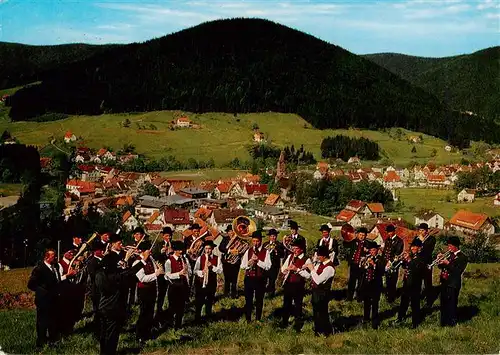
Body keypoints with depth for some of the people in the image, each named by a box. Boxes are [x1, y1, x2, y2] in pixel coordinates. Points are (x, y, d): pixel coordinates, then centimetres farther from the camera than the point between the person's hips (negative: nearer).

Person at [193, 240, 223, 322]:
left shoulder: (217, 259, 1)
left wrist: (211, 266, -18)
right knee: (199, 301, 0)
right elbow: (195, 270, -2)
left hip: (212, 283, 1)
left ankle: (208, 318, 28)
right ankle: (197, 319, 10)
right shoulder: (200, 258, 0)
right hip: (201, 282, -1)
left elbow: (220, 270, -5)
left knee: (210, 301, 13)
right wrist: (201, 272, -21)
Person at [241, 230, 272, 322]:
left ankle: (258, 319, 20)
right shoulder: (248, 251, 7)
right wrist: (249, 262, -15)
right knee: (248, 300, 5)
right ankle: (248, 319, 17)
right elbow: (242, 266, 4)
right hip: (249, 278, 2)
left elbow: (268, 266, -12)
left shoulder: (266, 252, -2)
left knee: (259, 300, 7)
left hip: (260, 279, -2)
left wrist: (257, 260, -21)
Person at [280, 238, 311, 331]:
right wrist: (288, 268, -8)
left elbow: (308, 275, -17)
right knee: (286, 304, 16)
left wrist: (297, 269, -22)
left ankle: (298, 325, 19)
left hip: (298, 285, -5)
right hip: (288, 284, 5)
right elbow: (282, 269, 14)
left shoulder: (306, 260, -8)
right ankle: (284, 323, 32)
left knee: (298, 305, 3)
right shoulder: (290, 257, 10)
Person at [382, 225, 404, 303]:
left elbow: (398, 253, -11)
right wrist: (383, 260, 5)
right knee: (387, 282, 10)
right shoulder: (387, 240, 15)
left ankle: (392, 298, 5)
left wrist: (391, 261, -17)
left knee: (392, 282, -3)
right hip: (387, 264, 6)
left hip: (394, 264, -6)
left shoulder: (399, 241, -5)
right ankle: (388, 296, 20)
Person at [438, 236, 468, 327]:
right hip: (445, 283, 7)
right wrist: (440, 260, -4)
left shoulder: (462, 257, -9)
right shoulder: (449, 255, 12)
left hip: (453, 284, -7)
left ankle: (452, 323, 10)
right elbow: (441, 266, 16)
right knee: (444, 303, 14)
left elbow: (458, 271, -19)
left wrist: (448, 263, -25)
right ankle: (444, 322, 26)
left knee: (451, 304, -1)